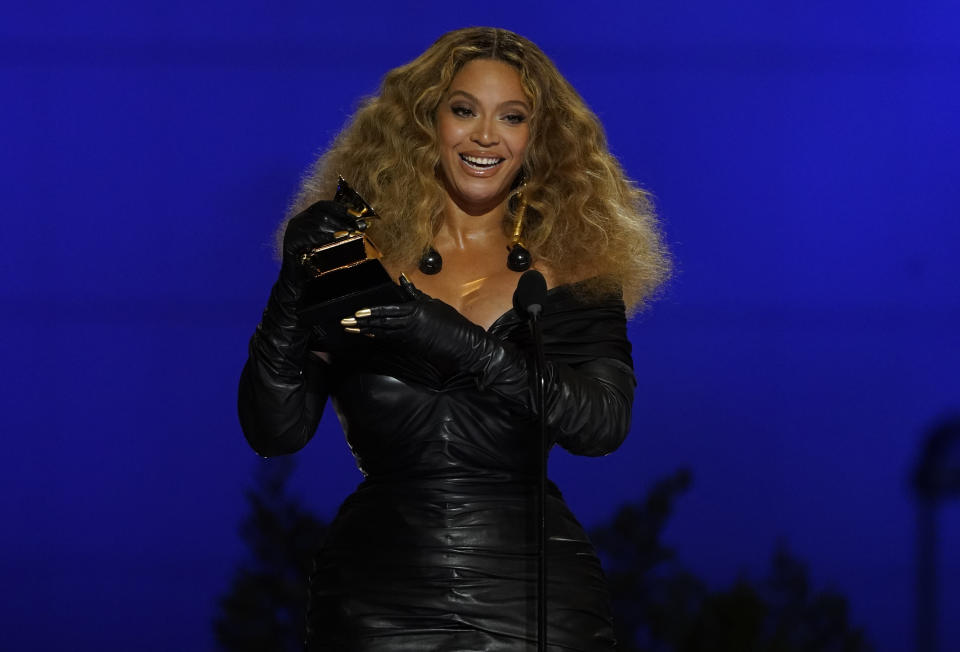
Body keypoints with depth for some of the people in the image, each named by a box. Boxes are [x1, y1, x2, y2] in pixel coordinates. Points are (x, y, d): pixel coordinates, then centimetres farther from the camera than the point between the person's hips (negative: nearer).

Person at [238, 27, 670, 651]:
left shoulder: (570, 266, 4)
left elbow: (604, 424, -12)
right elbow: (275, 432, -2)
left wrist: (463, 343, -22)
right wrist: (295, 292, -16)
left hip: (534, 594, 0)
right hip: (378, 592, 0)